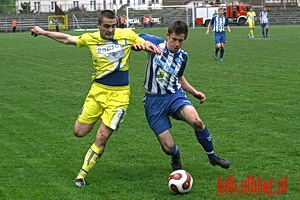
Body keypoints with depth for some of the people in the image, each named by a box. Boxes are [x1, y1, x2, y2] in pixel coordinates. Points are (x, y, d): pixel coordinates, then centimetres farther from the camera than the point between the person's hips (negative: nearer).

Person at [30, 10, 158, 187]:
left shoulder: (127, 35, -3)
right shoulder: (91, 39, 1)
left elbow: (147, 44, 11)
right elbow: (67, 39, 15)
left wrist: (144, 46, -13)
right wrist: (43, 32, 22)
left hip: (119, 94, -3)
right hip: (98, 90, 3)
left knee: (102, 139, -6)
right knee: (79, 131, 4)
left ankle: (82, 175, 10)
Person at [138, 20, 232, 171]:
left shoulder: (182, 56, 10)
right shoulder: (156, 44, -6)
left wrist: (195, 92, 14)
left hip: (175, 95, 3)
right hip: (154, 100, -3)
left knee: (196, 121, -29)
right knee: (168, 147, -10)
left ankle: (212, 156, -5)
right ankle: (176, 158, 31)